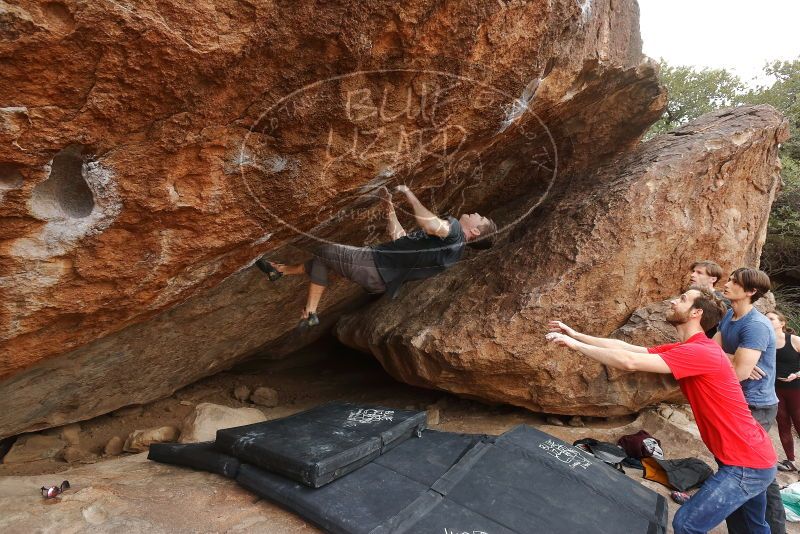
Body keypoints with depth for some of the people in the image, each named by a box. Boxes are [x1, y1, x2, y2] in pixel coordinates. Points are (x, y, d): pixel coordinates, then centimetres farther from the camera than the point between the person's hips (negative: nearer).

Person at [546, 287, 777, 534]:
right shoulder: (686, 349, 5)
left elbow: (629, 362, -32)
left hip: (747, 465, -10)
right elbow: (628, 348, 2)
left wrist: (575, 345, -23)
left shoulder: (699, 352, -26)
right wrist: (577, 335, -2)